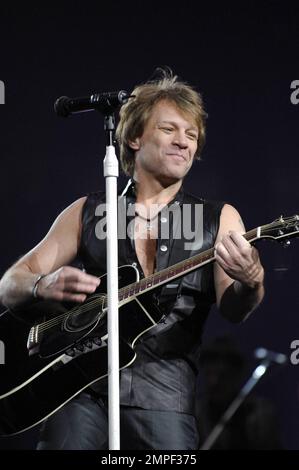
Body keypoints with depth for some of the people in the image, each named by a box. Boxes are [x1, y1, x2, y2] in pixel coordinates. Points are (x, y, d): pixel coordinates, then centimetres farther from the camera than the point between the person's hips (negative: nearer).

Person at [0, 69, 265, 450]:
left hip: (165, 394, 0)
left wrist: (250, 282, -27)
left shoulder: (219, 219, 10)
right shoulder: (87, 212, 12)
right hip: (82, 387, 1)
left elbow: (233, 310, -4)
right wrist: (43, 285, -13)